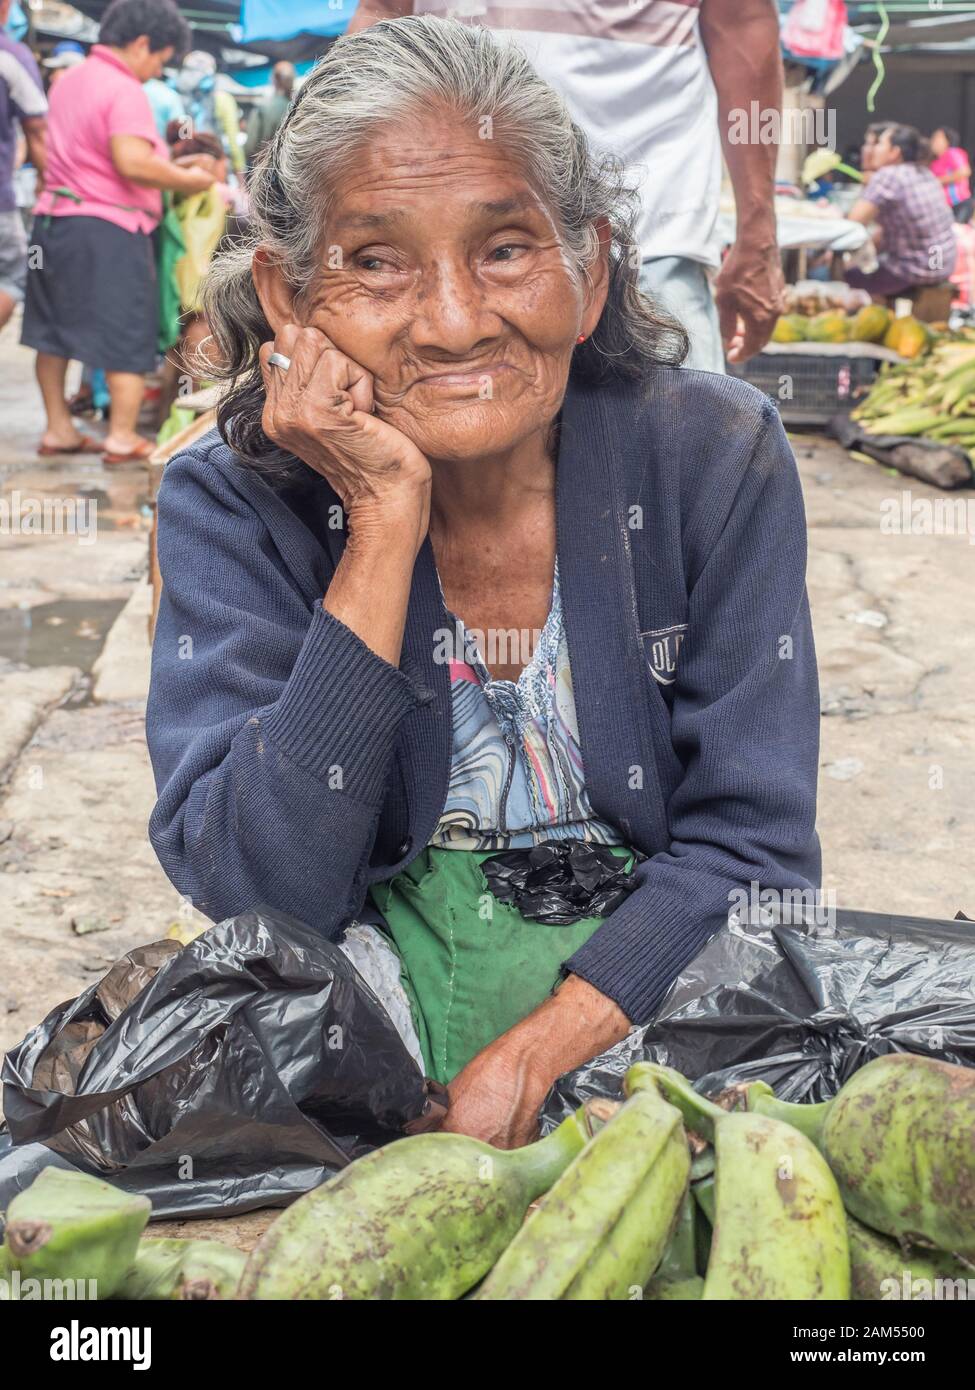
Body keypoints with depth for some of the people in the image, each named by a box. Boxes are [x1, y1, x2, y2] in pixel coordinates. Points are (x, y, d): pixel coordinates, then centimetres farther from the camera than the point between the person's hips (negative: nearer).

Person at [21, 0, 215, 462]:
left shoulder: (68, 81, 13)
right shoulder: (124, 90, -15)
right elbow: (133, 162, -27)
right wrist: (188, 180, -14)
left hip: (54, 218, 9)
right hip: (109, 227, -9)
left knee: (54, 328, 13)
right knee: (128, 335, 2)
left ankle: (58, 428, 21)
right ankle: (122, 437, 5)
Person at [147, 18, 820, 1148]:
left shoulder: (717, 456, -9)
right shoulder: (234, 496, -9)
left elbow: (752, 843, -7)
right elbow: (254, 892, -19)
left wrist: (533, 1054, -21)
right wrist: (385, 523, -24)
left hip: (651, 960, 2)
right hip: (371, 964, -1)